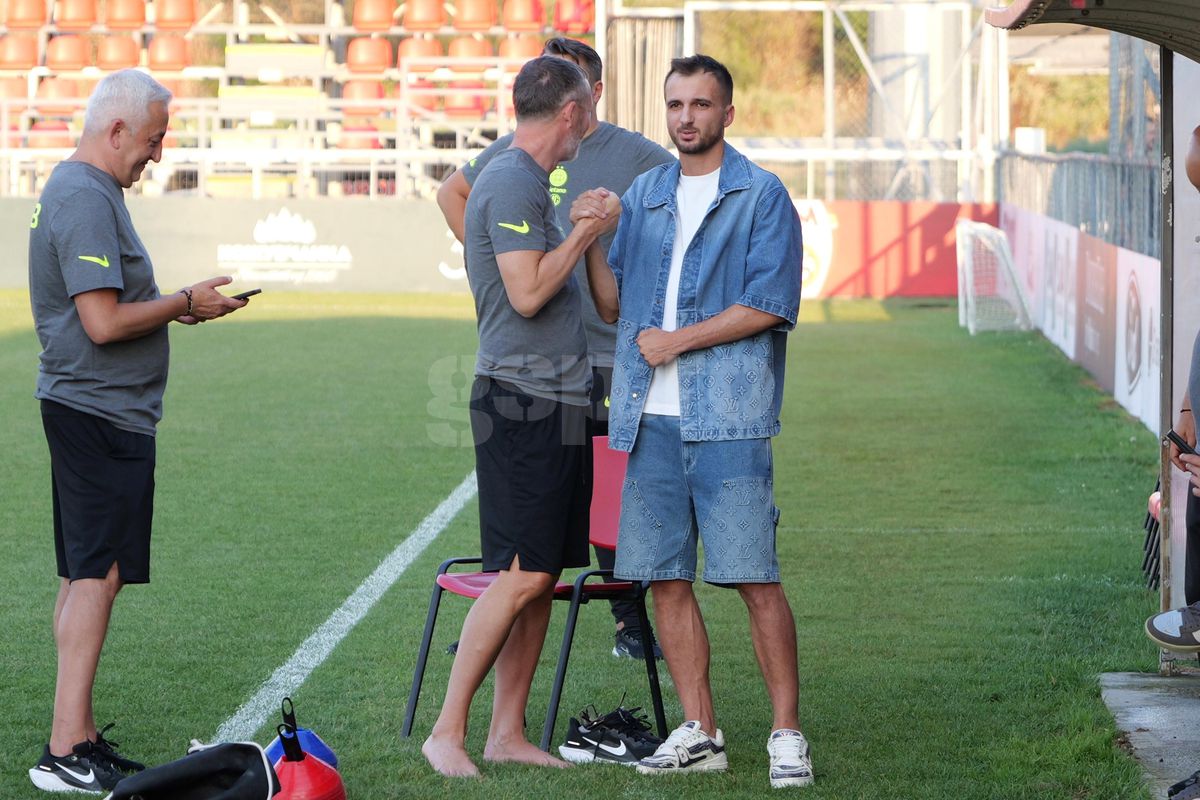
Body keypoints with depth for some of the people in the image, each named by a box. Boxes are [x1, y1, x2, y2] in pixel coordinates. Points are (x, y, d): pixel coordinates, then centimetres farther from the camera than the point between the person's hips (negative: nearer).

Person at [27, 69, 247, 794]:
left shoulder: (74, 190, 16)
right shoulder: (87, 202, -17)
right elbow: (104, 322, -22)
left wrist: (172, 305, 12)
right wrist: (183, 303, -10)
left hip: (85, 409, 11)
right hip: (101, 414, -11)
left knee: (85, 575, 12)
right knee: (97, 575, -11)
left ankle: (81, 737, 17)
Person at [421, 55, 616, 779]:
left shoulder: (528, 181, 19)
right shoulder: (511, 181, -12)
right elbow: (528, 293, -19)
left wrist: (587, 235, 23)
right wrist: (584, 234, -9)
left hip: (557, 401, 10)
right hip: (522, 400, -10)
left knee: (544, 576, 9)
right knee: (522, 576, -12)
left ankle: (509, 733, 13)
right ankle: (447, 732, -7)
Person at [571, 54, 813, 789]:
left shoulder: (762, 196, 1)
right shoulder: (642, 197, 17)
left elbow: (771, 303, -9)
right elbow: (612, 302, 16)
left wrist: (677, 340, -10)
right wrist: (592, 239, -1)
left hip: (726, 418, -5)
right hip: (650, 418, 6)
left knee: (754, 578, -8)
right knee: (666, 579, 6)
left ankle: (787, 734, -1)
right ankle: (700, 733, 14)